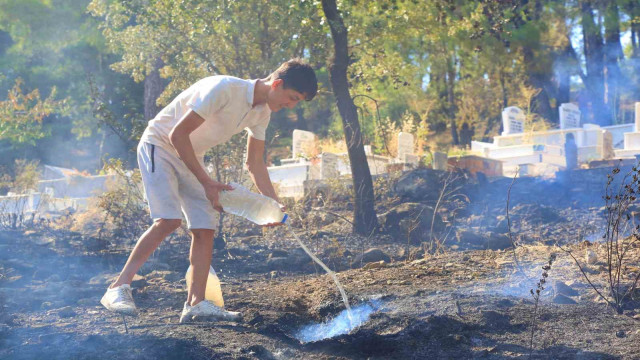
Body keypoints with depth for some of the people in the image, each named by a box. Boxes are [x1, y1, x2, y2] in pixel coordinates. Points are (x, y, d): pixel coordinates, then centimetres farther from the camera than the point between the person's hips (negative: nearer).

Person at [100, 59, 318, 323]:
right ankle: (118, 288, -18)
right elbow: (178, 135, -26)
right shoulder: (224, 89, -28)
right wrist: (206, 182, -25)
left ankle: (196, 303, -1)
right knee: (169, 220, -23)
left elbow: (254, 163, 9)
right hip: (159, 146, -8)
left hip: (191, 158, 8)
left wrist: (274, 203, -3)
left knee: (205, 228, -3)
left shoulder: (262, 112, -1)